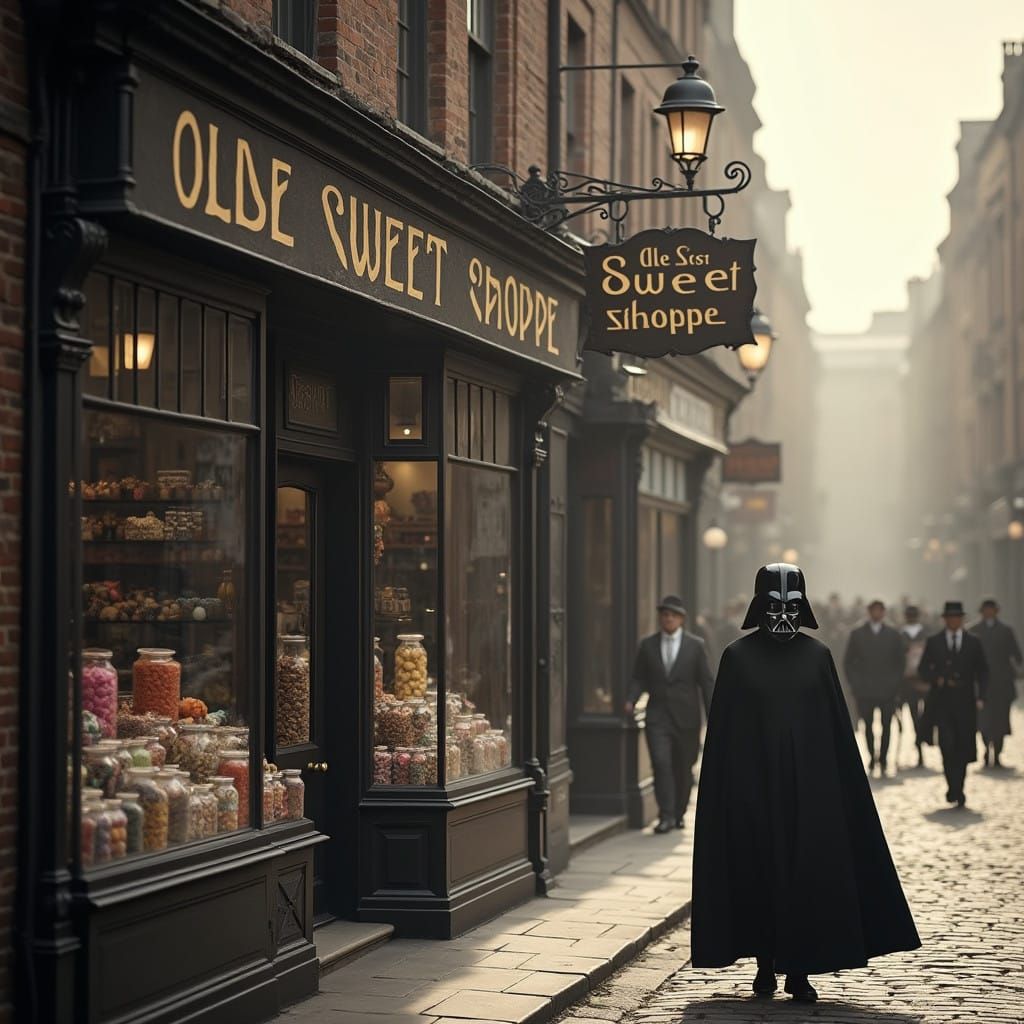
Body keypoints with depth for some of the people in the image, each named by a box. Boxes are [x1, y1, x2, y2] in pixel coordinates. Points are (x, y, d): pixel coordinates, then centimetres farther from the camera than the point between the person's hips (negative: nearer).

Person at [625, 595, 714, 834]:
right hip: (657, 717, 0)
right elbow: (639, 678, 7)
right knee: (661, 763, -14)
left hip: (686, 718, 0)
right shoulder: (648, 645, 6)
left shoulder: (695, 645, 2)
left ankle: (678, 814, 25)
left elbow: (706, 682, 3)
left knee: (684, 768, 9)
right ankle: (666, 816, -13)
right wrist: (631, 700, -12)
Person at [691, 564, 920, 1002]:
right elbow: (723, 733, 0)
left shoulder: (817, 656, 3)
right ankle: (766, 964, 18)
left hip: (809, 785, 1)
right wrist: (726, 794, -4)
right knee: (759, 872, 4)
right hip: (755, 785, -1)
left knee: (808, 874, -1)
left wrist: (842, 784, 2)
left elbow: (837, 728, 6)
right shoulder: (738, 657, -1)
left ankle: (799, 970, 6)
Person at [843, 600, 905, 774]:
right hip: (865, 689, 0)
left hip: (888, 690, 0)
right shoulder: (857, 634, 7)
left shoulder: (893, 635, 9)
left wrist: (895, 684, 0)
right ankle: (872, 757, 13)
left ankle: (883, 758, 3)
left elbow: (899, 662, 12)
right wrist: (855, 684, -1)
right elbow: (848, 662, 8)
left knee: (886, 726, -4)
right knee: (868, 725, 0)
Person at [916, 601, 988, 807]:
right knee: (947, 743, -15)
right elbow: (923, 669, 9)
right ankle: (953, 788, -9)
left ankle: (958, 790, 13)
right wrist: (937, 680, -10)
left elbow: (982, 671, 7)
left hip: (965, 703, 1)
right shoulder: (933, 642, 7)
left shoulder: (973, 642, 8)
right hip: (941, 702, -1)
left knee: (963, 747, 1)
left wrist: (980, 697, -5)